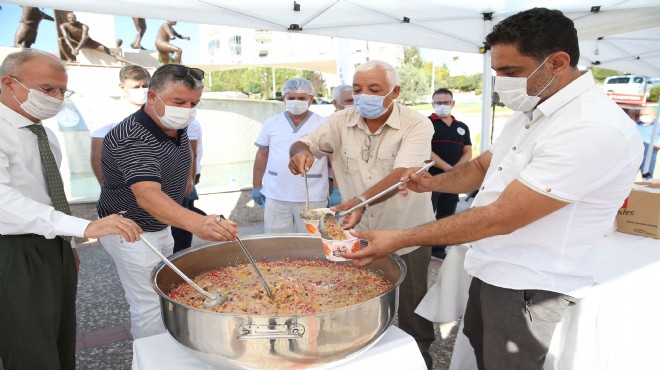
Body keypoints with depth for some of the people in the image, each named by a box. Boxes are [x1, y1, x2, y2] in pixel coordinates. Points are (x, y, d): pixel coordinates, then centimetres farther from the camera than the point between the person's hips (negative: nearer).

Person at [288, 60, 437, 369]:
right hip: (358, 234, 4)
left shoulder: (417, 125, -16)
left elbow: (401, 175, -30)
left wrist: (362, 200, -47)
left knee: (412, 316, 13)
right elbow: (303, 144, 3)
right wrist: (301, 152, -23)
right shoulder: (342, 121, -3)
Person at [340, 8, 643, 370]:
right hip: (490, 273, 8)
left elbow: (499, 218, -28)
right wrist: (433, 183, -5)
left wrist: (400, 239, -23)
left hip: (531, 293, -8)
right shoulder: (530, 112, 5)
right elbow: (482, 166, 15)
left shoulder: (595, 129, -25)